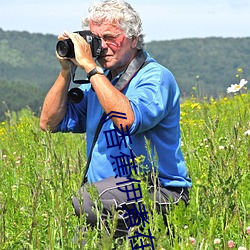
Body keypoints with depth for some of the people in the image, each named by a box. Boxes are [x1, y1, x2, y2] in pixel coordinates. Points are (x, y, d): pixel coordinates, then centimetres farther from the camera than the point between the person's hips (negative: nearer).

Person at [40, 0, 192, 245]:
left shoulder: (156, 77, -7)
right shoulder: (98, 81, 16)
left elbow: (128, 120, -27)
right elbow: (50, 123, 14)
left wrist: (90, 67, -21)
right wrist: (66, 71, 3)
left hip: (159, 192, -6)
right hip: (108, 192, 6)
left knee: (85, 200, -31)